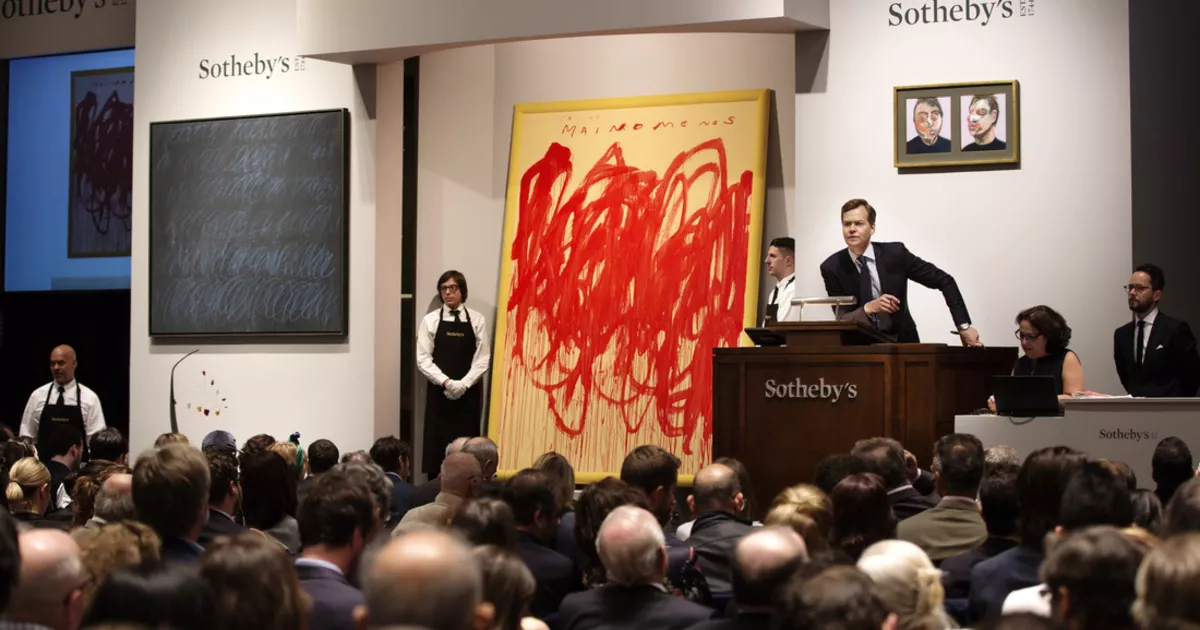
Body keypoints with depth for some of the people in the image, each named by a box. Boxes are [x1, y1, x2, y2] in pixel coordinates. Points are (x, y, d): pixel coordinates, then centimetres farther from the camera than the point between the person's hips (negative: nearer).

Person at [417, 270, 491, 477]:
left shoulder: (477, 320, 2)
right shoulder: (430, 320, 3)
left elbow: (482, 359, -1)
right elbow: (422, 359, -2)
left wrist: (463, 384, -13)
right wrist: (446, 382, -14)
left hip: (469, 392, 0)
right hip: (439, 391, 0)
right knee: (437, 443, -1)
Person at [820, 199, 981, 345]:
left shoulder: (895, 253, -9)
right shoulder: (832, 267, -8)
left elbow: (945, 281, -2)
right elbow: (841, 319, -10)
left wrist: (964, 326, -9)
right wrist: (868, 308, -30)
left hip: (902, 342, 1)